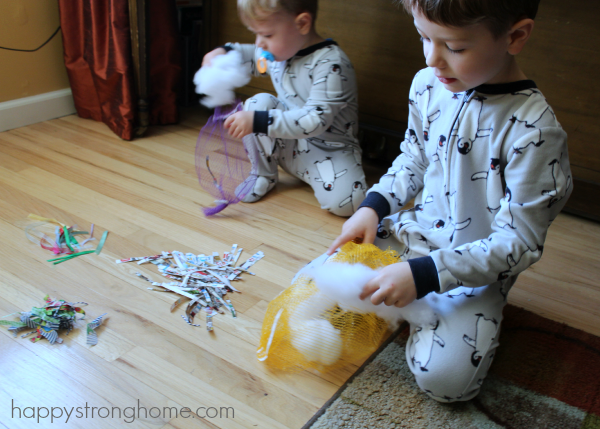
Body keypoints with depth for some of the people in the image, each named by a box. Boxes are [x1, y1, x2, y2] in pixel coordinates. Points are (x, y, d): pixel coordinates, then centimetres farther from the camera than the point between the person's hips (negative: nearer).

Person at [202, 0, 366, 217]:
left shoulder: (332, 65, -25)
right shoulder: (279, 51, -1)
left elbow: (314, 121, -33)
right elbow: (253, 57, 23)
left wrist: (258, 121, -37)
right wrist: (224, 52, 4)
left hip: (330, 151, -6)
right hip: (287, 145, 6)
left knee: (344, 203, -32)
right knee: (259, 102, -18)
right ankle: (263, 175, -2)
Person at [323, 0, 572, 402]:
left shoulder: (534, 131, -24)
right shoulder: (428, 84, -6)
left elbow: (519, 242, -20)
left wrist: (422, 274, -27)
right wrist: (374, 205, -5)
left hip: (477, 265, -5)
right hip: (415, 229, 5)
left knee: (442, 377, -22)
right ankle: (415, 304, 14)